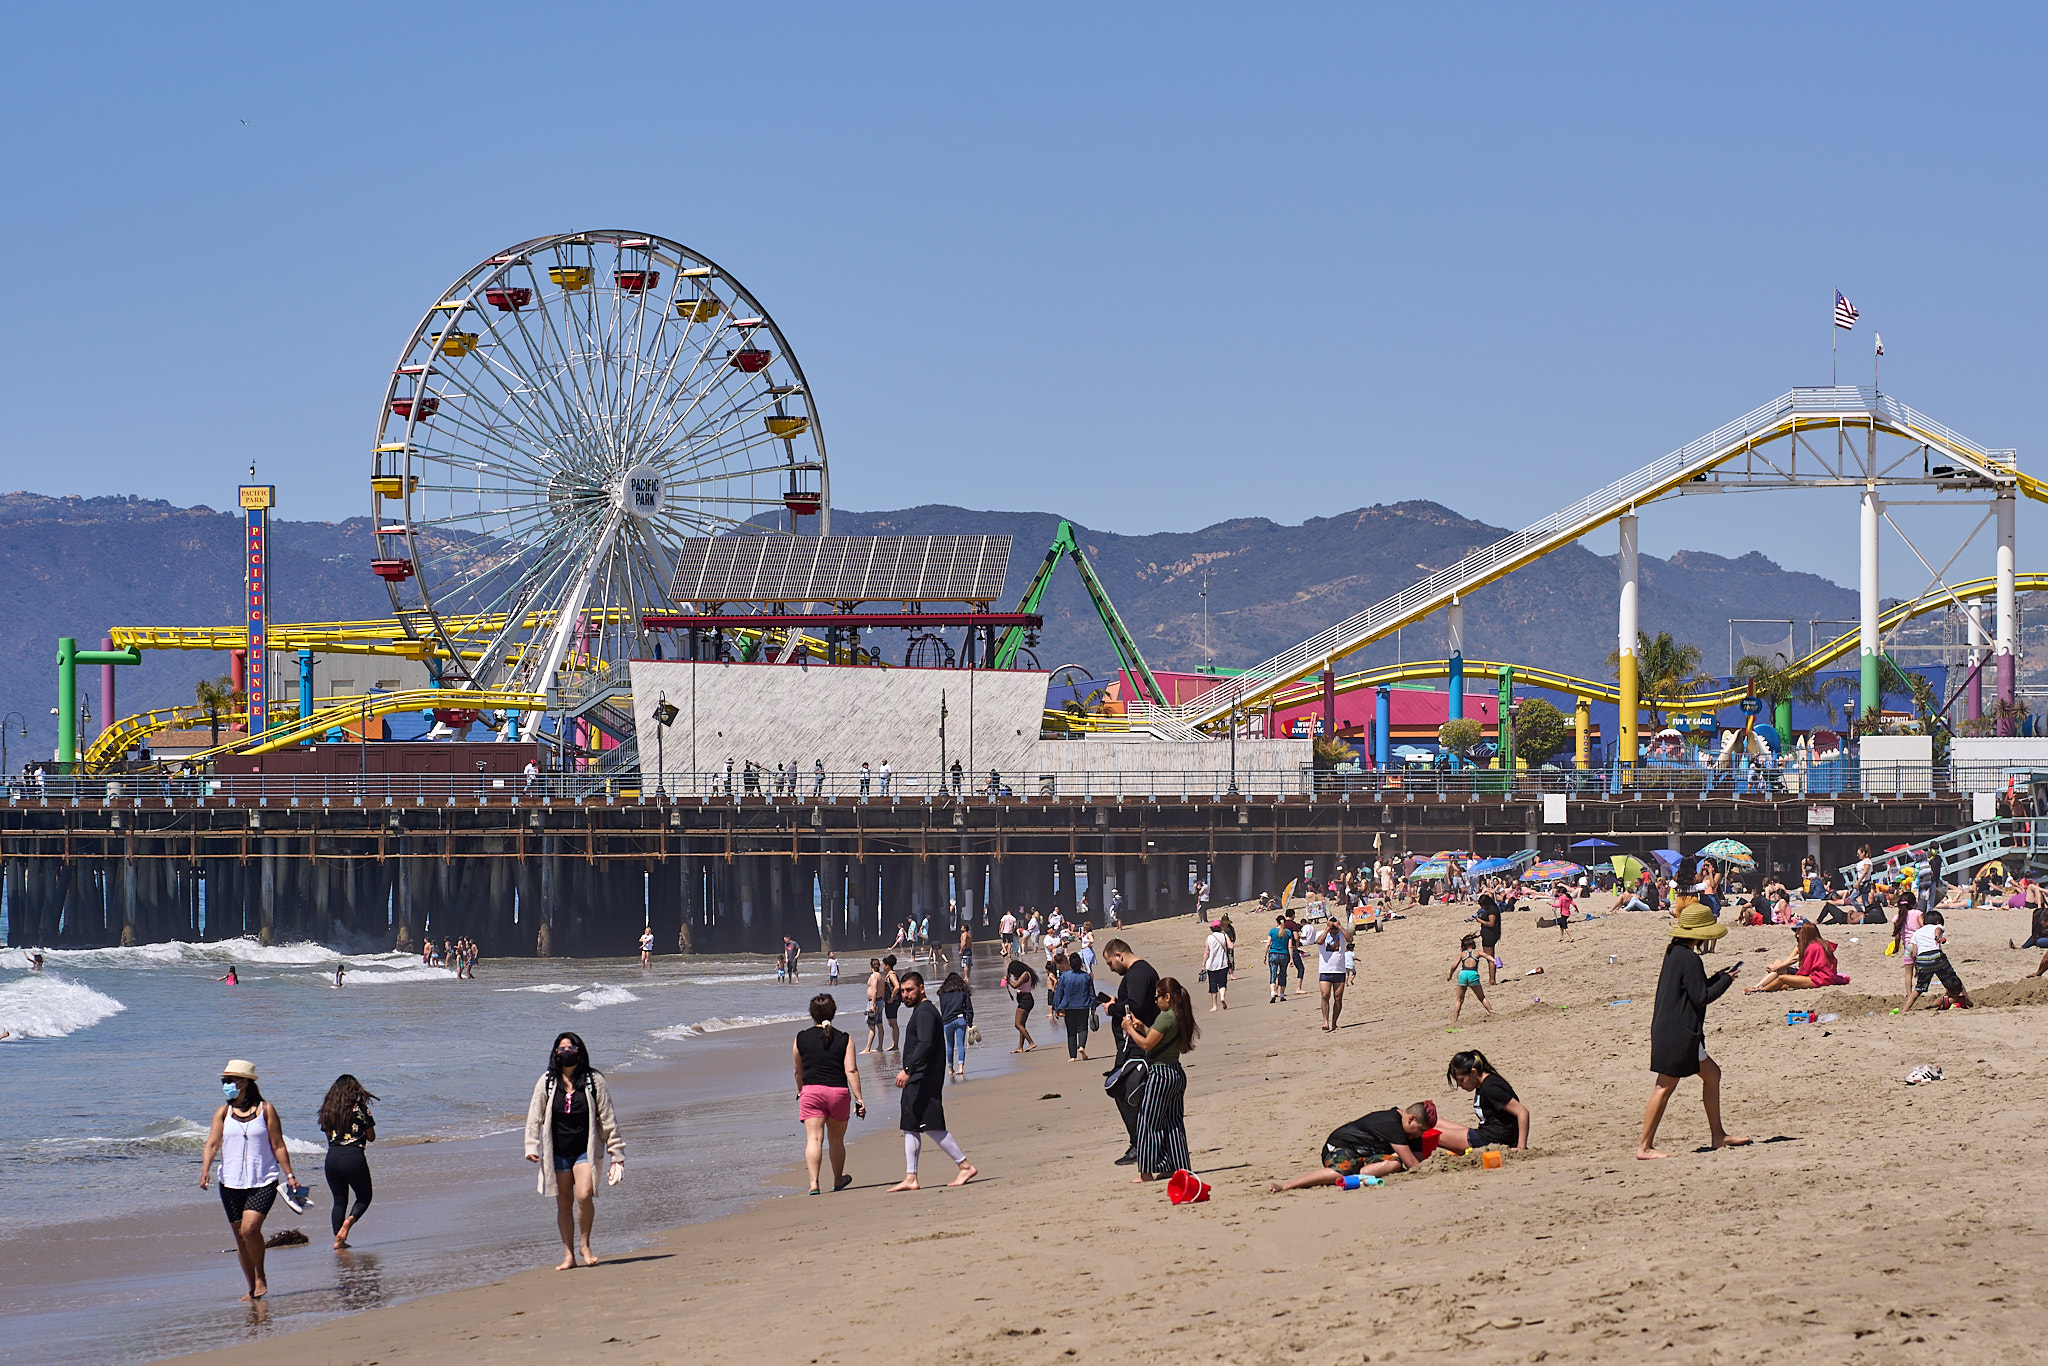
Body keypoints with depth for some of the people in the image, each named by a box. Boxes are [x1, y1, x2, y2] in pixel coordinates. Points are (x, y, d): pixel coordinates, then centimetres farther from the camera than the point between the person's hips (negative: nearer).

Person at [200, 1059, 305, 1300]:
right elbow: (212, 1144, -4)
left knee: (250, 1228, -20)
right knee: (240, 1236, 6)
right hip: (231, 1183, 4)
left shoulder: (266, 1110, 0)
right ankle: (252, 1288, 17)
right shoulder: (223, 1113, 6)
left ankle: (260, 1275, 1)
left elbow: (278, 1145, 2)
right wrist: (205, 1170, -20)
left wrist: (289, 1176, 0)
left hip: (263, 1183, -4)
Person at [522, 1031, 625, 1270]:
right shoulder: (546, 1082, 4)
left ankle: (585, 1244, 2)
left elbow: (608, 1119, 4)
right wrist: (532, 1147, -7)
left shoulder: (594, 1081, 1)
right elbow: (535, 1116, 5)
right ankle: (568, 1255, 12)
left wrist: (616, 1153, 2)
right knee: (564, 1202, 4)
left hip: (586, 1150, -2)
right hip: (558, 1152, 2)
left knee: (584, 1195, -19)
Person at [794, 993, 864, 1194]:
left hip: (811, 1091, -1)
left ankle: (813, 1182, -23)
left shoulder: (801, 1039, 3)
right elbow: (851, 1070, -5)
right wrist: (858, 1098, -3)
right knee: (837, 1140, 17)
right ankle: (838, 1180, 33)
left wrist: (800, 1092, 31)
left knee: (814, 1139, -7)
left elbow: (798, 1071, 14)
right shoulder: (844, 1040, 1)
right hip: (839, 1092, 1)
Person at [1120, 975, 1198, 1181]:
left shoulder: (1165, 1017, -18)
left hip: (1160, 1073, -9)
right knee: (1173, 1123, 14)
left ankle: (1147, 1170, -1)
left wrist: (1130, 1029, -6)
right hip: (1177, 1072, 9)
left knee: (1148, 1122, -2)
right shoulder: (1181, 1017, 9)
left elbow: (1147, 1044, -19)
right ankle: (1179, 1166, 15)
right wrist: (1143, 1028, 13)